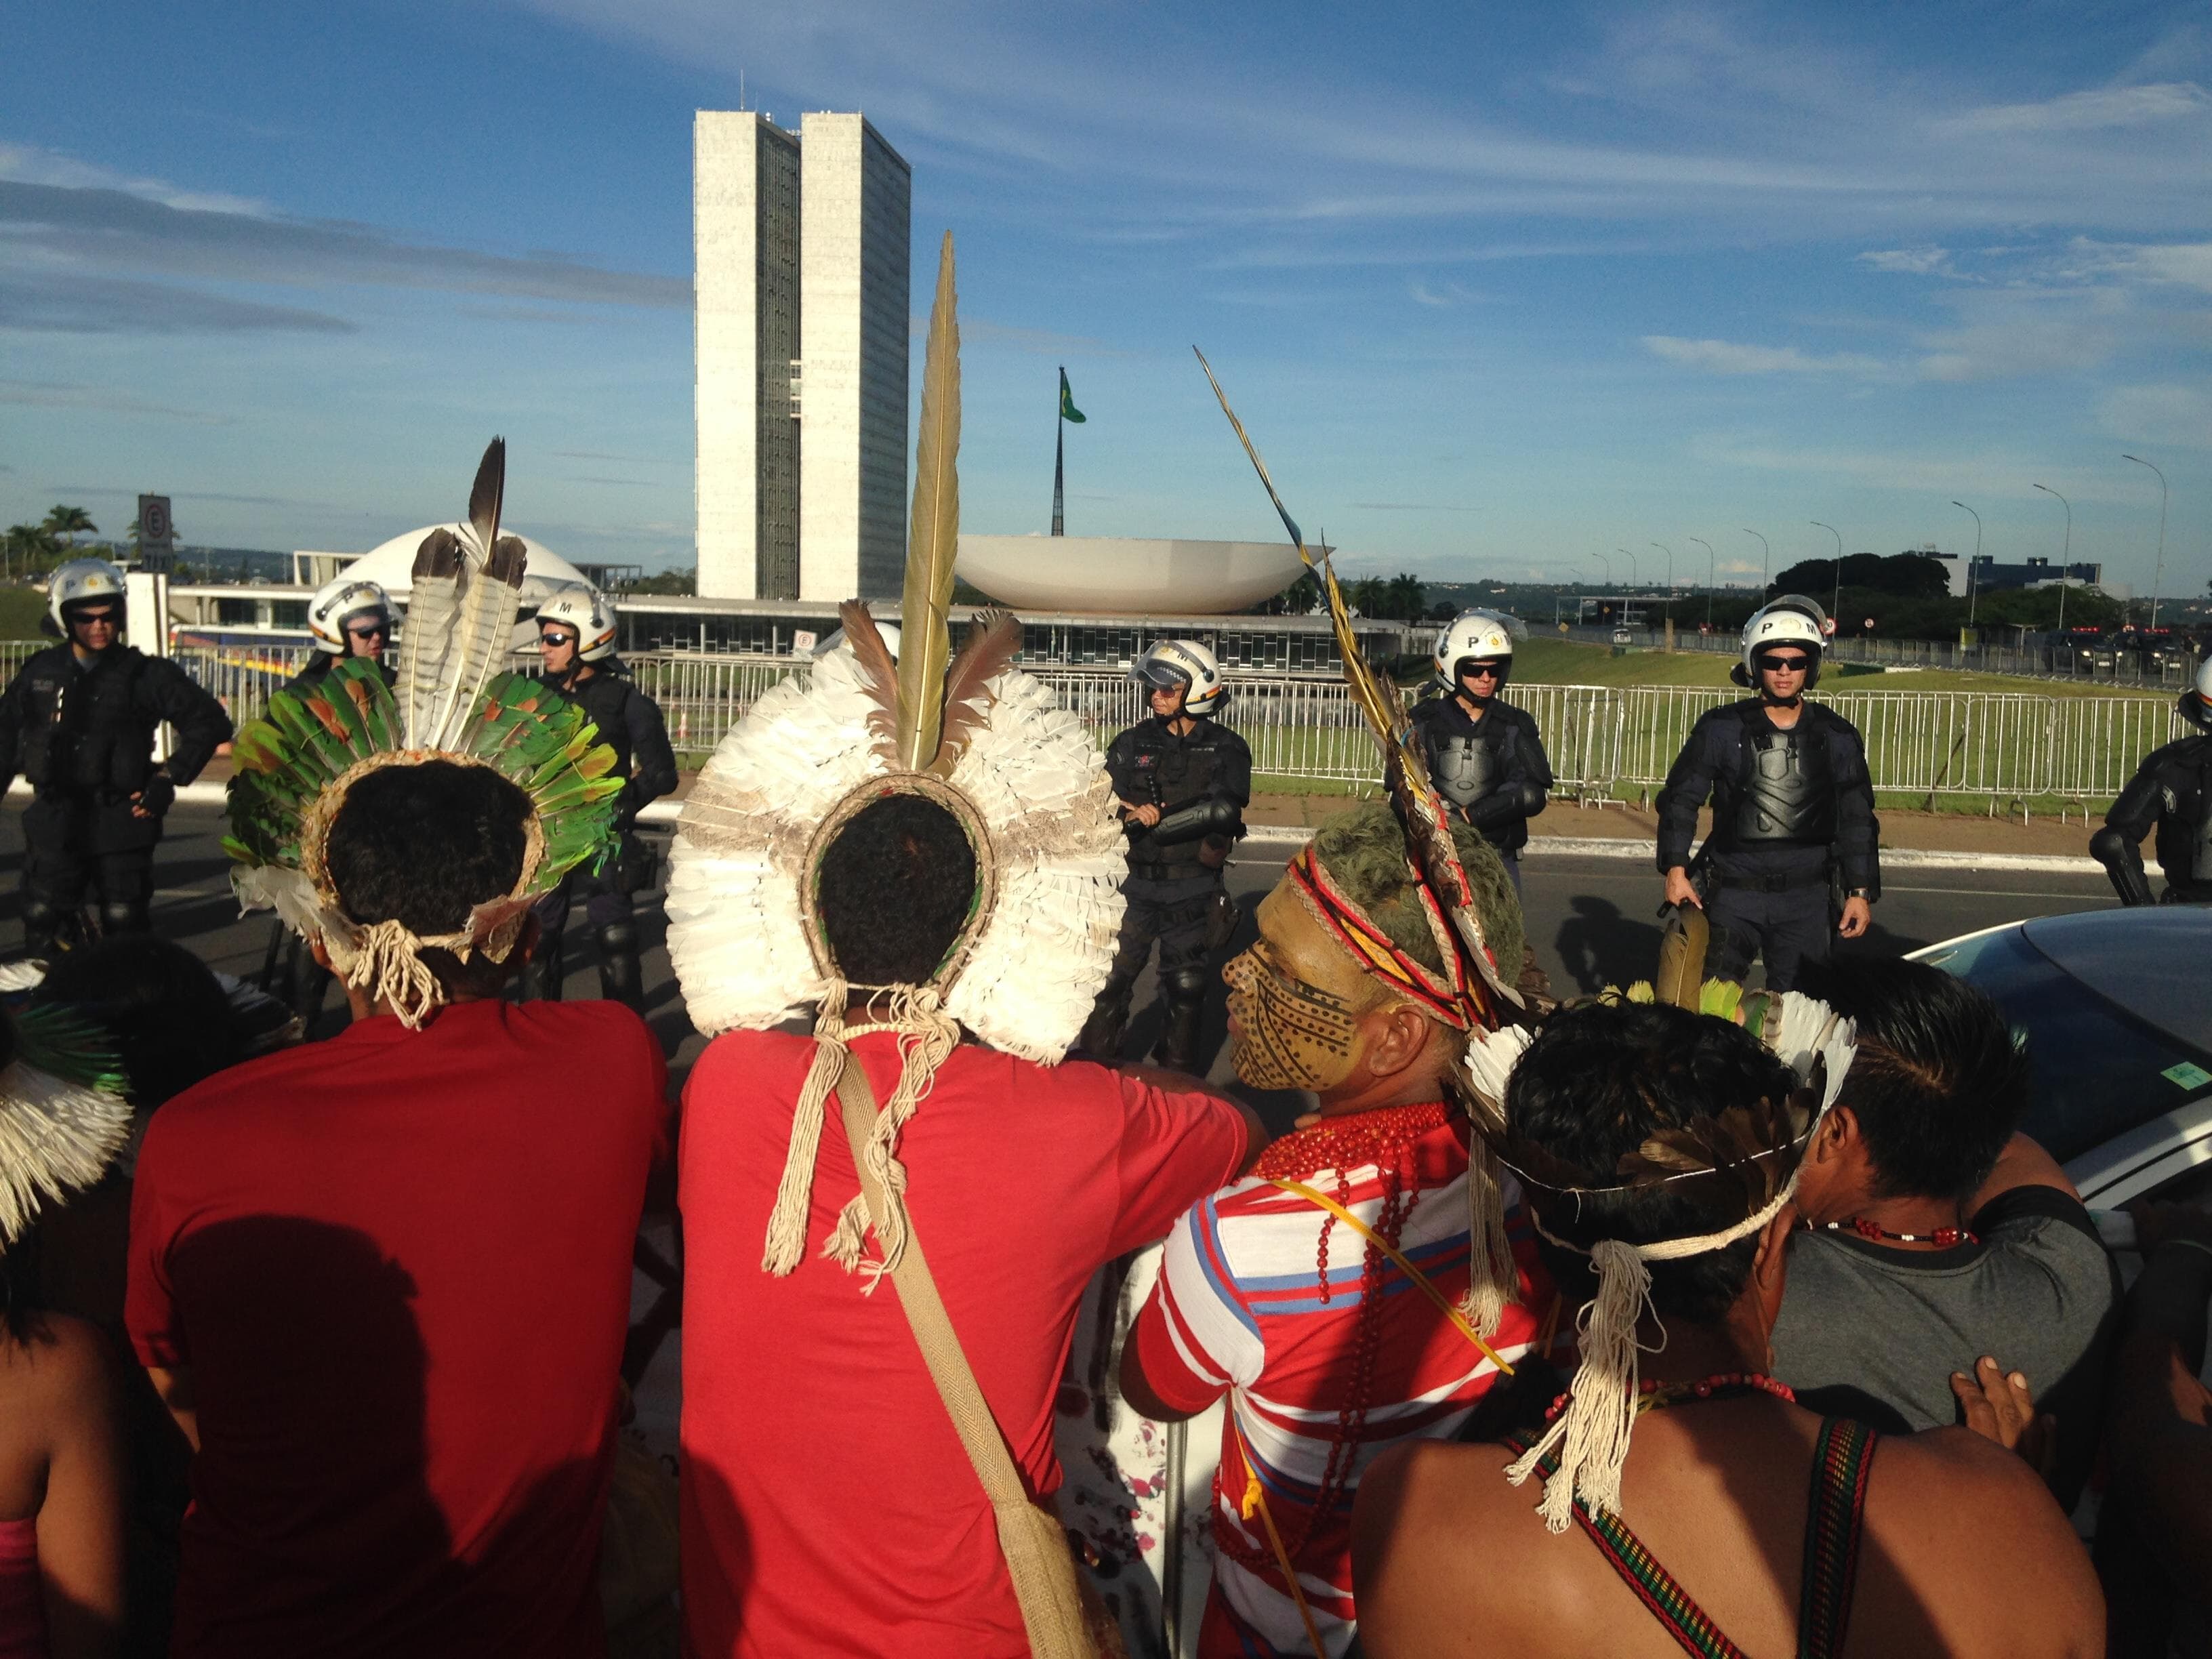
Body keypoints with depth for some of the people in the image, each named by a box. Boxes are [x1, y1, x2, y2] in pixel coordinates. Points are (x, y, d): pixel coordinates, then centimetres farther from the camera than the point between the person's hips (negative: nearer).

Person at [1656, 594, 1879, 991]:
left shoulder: (1838, 737, 5)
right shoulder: (1721, 728, 0)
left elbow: (1857, 819, 10)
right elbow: (1681, 798, 3)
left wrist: (1861, 891, 5)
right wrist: (1676, 868, -6)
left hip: (1807, 898, 1)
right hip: (1735, 892, -1)